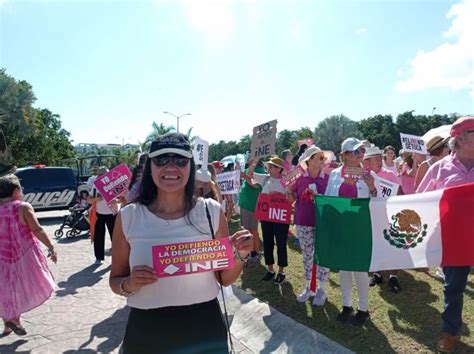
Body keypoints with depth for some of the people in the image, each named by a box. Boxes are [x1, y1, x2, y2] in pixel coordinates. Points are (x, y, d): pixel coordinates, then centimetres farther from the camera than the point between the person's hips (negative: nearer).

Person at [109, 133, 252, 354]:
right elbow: (116, 280, 3)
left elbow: (224, 279, 2)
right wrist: (129, 284, -18)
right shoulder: (128, 217, -8)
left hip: (204, 329, 1)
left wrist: (240, 255, -16)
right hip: (146, 332, 0)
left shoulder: (212, 212, -7)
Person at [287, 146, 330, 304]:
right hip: (303, 223, 2)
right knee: (307, 256, 13)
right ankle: (309, 287, 29)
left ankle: (321, 290, 24)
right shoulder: (300, 178, -1)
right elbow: (291, 200, 6)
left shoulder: (328, 178, -4)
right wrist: (288, 187, -12)